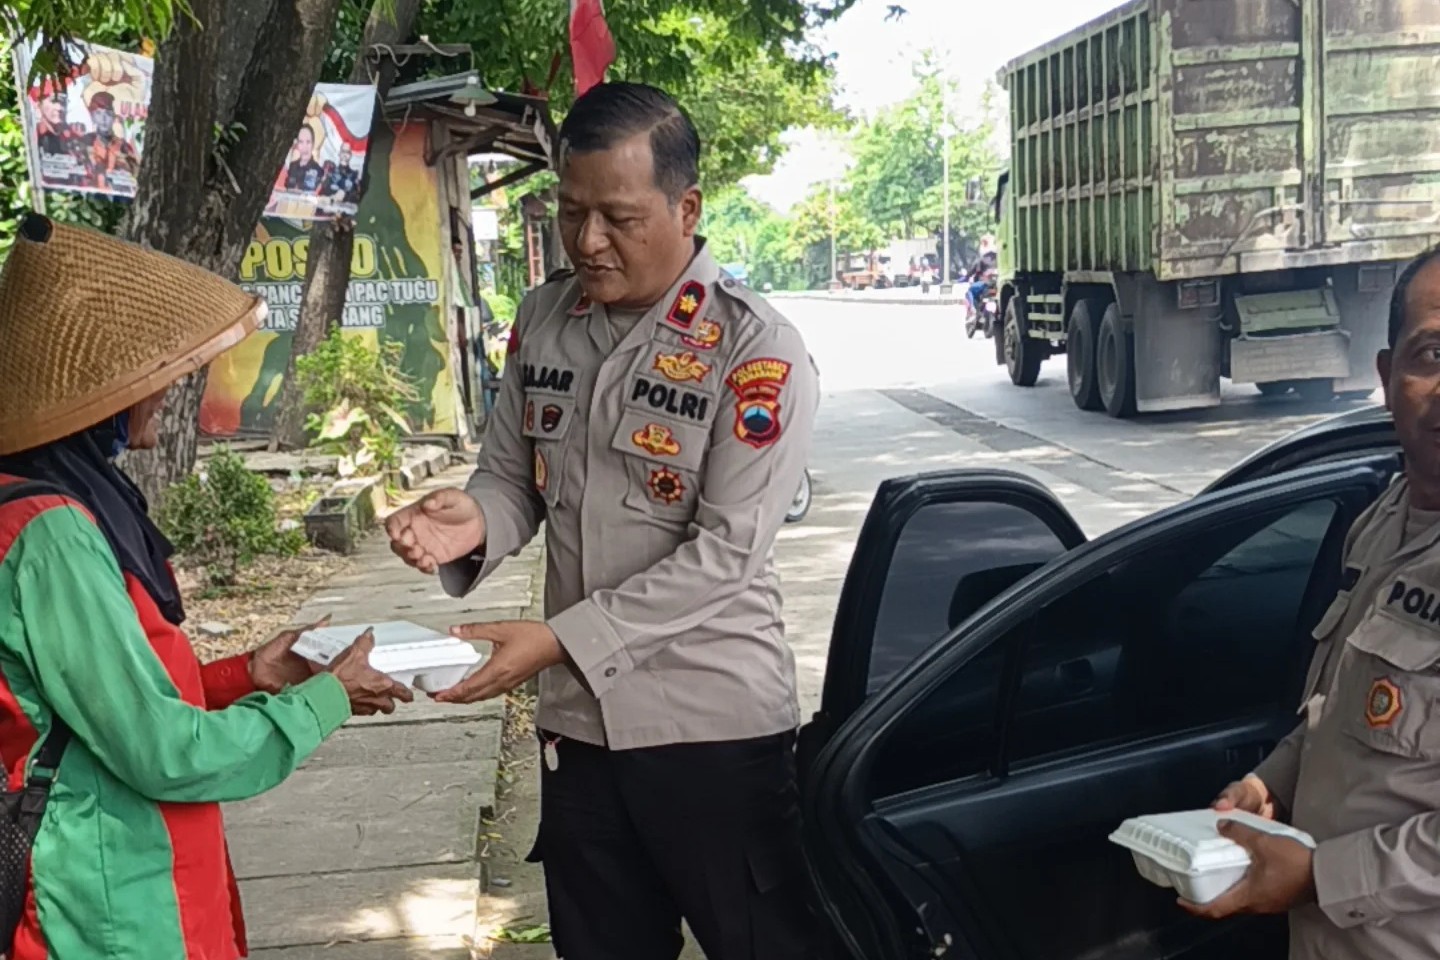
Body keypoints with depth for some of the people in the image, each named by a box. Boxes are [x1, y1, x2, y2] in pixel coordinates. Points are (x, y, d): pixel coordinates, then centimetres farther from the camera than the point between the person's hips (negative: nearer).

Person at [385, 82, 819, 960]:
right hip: (579, 722, 5)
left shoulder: (759, 351, -14)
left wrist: (559, 641, -23)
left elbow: (726, 551, -18)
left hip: (715, 726, -5)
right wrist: (475, 521, -14)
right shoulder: (544, 320, 4)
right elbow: (515, 476, 10)